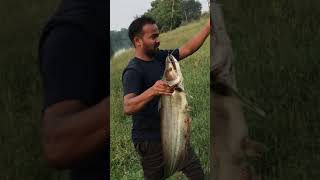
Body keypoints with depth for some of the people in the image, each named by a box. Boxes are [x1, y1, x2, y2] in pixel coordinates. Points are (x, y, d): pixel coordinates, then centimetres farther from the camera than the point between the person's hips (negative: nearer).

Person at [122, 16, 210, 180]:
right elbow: (128, 108, -35)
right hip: (150, 140, -7)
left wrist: (209, 25, -5)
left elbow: (188, 48, 2)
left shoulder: (160, 57, 3)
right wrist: (152, 91, -52)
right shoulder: (133, 71, -21)